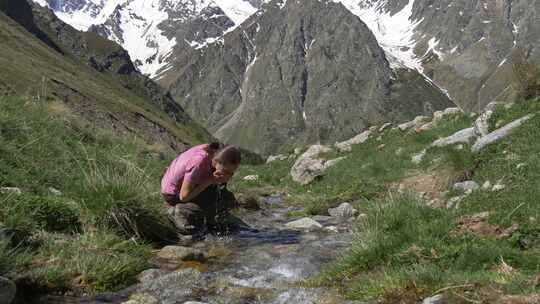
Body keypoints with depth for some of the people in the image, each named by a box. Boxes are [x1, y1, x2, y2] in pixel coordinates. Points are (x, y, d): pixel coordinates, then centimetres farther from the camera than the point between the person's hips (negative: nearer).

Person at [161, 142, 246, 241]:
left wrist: (223, 179, -22)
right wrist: (210, 181, -33)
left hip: (194, 184, 7)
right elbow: (184, 196, -31)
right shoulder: (198, 163, -39)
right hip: (174, 193, -7)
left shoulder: (216, 155, -18)